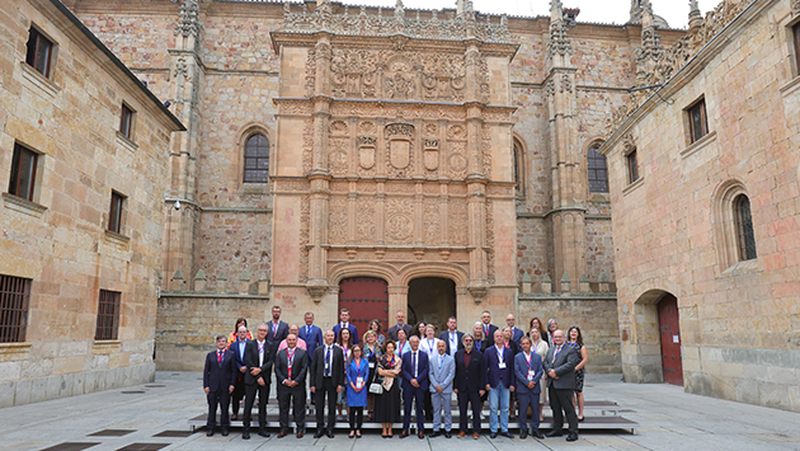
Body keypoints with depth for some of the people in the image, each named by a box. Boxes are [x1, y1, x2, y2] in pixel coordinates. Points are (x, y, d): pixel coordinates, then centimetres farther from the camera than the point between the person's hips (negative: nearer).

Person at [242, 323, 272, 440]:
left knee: (263, 404, 8)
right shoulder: (250, 344, -1)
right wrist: (258, 377, -11)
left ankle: (262, 428, 17)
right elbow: (249, 362, -6)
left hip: (265, 379, 2)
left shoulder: (270, 346, 5)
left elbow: (270, 361, -1)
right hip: (251, 378, -2)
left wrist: (260, 370, -16)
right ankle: (246, 429, 9)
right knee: (248, 404, 0)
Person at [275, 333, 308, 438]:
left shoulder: (302, 353, 3)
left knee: (299, 407, 2)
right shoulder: (280, 353, 9)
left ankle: (300, 429, 12)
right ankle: (284, 429, 18)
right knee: (283, 408, 7)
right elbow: (277, 368, 4)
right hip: (283, 385, 2)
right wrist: (284, 380, -9)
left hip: (298, 385, -2)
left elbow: (304, 369, -3)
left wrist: (296, 381, -12)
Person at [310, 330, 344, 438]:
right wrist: (312, 384, -3)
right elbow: (313, 368, 4)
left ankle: (330, 429, 18)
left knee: (332, 406, 6)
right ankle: (320, 429, 18)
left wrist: (340, 384, -5)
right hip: (320, 381, 0)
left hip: (333, 381, 0)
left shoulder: (338, 350, 4)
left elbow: (341, 368, 2)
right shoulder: (318, 350, 5)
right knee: (319, 406, 5)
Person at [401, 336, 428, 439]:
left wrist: (417, 380, -12)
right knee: (407, 408, 3)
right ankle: (405, 430, 10)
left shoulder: (424, 355, 5)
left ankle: (420, 430, 11)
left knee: (420, 408, 4)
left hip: (420, 384, -1)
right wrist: (411, 380, -12)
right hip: (408, 384, 1)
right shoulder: (405, 355, 8)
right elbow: (404, 370, 3)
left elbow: (426, 370, -1)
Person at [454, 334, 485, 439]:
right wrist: (455, 386, 1)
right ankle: (462, 430, 18)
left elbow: (482, 372, 0)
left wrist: (482, 388, -6)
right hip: (462, 388, 2)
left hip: (474, 388, -2)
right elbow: (455, 371, 5)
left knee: (476, 410, 3)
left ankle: (476, 431, 13)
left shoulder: (479, 355, 1)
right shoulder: (458, 354, 6)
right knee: (462, 410, 8)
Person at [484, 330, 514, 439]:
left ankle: (504, 430, 17)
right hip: (493, 383, -2)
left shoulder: (509, 352, 10)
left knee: (505, 408, 6)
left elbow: (511, 369, 10)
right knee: (493, 408, 0)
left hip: (505, 383, 2)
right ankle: (494, 430, 9)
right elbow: (485, 368, 0)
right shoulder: (488, 351, 3)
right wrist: (486, 383, -7)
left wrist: (512, 383, 3)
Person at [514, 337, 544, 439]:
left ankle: (535, 429, 16)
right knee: (523, 409, 0)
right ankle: (523, 430, 11)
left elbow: (540, 370, 3)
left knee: (535, 409, 5)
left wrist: (534, 381, -11)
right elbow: (517, 371, -3)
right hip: (523, 387, -2)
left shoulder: (537, 357, 10)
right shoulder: (517, 357, 4)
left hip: (535, 386, 2)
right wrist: (527, 382, -12)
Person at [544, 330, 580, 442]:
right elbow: (545, 362, 11)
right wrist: (549, 371, -10)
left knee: (568, 408, -4)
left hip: (564, 384, -6)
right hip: (552, 384, 7)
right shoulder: (550, 350, 19)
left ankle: (573, 432, 3)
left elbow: (570, 364, -15)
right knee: (555, 407, 13)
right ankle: (557, 429, 24)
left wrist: (556, 371, -17)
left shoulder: (571, 350, -3)